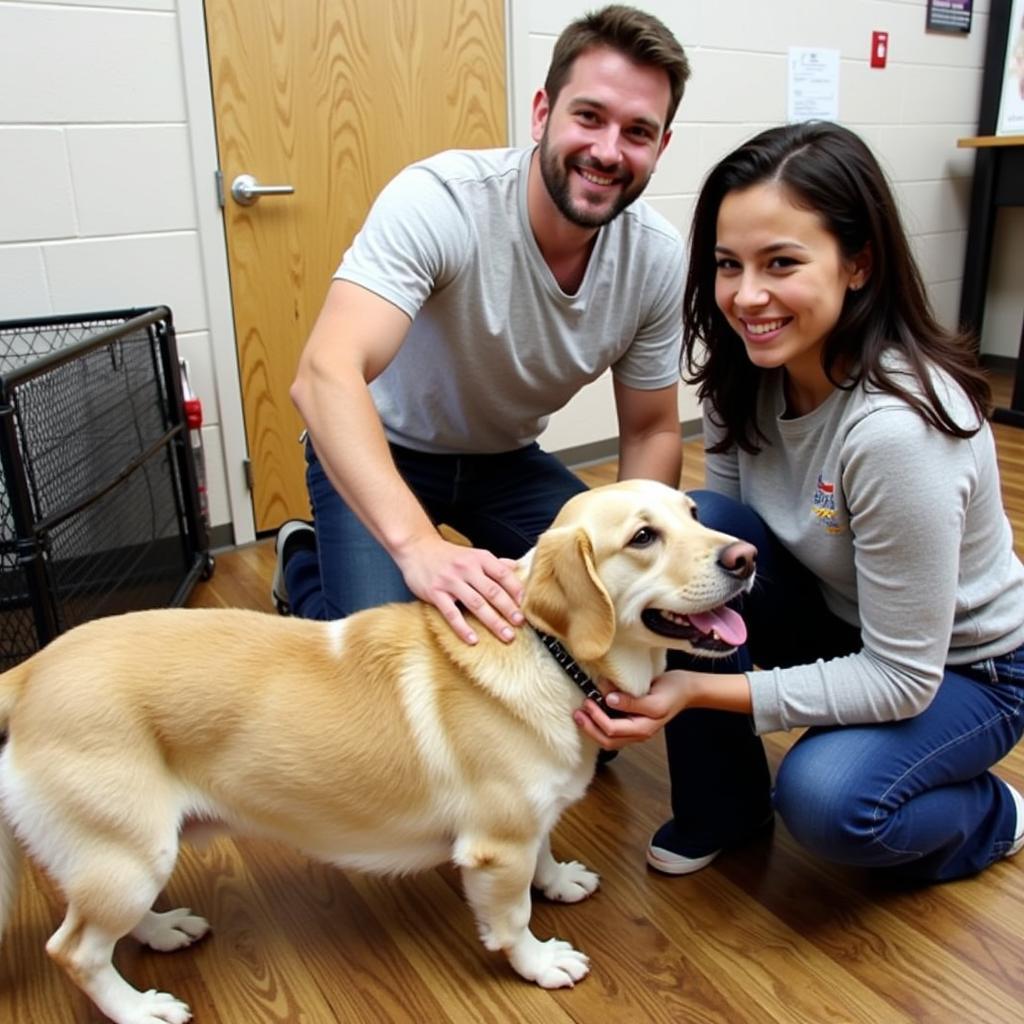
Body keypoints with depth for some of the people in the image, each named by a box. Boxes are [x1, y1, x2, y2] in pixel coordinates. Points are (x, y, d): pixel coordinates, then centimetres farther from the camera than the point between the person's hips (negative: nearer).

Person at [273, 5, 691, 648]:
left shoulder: (659, 257, -16)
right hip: (381, 451, -4)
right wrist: (419, 546, -54)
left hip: (507, 459, 4)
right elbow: (326, 376, -41)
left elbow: (652, 431, -6)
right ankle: (303, 564, 14)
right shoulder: (440, 199, -31)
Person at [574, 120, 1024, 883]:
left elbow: (901, 679, -28)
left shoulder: (895, 426, -35)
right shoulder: (745, 370, -15)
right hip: (839, 621, 6)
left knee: (826, 799, -31)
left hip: (960, 668, -5)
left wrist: (703, 690, -32)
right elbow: (727, 526, -5)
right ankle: (722, 806, 0)